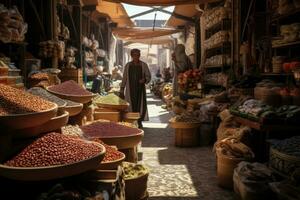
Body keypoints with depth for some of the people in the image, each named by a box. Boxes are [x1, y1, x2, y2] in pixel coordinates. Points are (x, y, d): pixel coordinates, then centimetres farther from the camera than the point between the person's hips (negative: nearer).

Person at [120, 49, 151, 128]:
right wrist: (122, 90, 5)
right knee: (131, 105, -2)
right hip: (130, 89, 1)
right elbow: (124, 78, 9)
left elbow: (148, 76, 3)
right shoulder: (128, 65, 7)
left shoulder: (143, 65, 3)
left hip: (140, 88, -1)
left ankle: (139, 122, 9)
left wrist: (144, 80, -20)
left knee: (140, 104, -2)